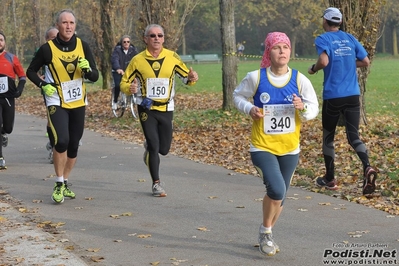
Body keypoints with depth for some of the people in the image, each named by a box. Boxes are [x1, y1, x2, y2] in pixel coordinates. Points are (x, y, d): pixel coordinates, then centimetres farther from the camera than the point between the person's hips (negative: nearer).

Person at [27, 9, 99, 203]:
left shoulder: (83, 46, -2)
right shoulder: (48, 49, -10)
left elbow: (95, 76, 0)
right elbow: (31, 71, 3)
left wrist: (88, 70, -21)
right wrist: (43, 85, -13)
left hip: (78, 103, 4)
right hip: (57, 102, -4)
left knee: (73, 145, 10)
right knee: (62, 141, -21)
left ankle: (65, 182, 28)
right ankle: (58, 185, -4)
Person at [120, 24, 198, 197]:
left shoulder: (172, 57, -2)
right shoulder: (138, 60, -5)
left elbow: (186, 76, 4)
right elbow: (124, 83, 0)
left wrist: (192, 78, -19)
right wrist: (130, 88, -23)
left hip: (166, 109, 2)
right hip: (146, 108, -2)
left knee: (164, 149, 8)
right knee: (154, 146, -8)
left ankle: (149, 147, 44)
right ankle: (156, 184, 8)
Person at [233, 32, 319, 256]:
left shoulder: (300, 79, -7)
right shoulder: (256, 77, -11)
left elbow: (314, 109, -1)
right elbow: (238, 96, 5)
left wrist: (303, 108, -24)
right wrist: (250, 109, -14)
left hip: (290, 148, 3)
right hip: (262, 147, -3)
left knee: (280, 195, 14)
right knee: (277, 189, -21)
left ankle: (266, 235, 39)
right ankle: (266, 231, 6)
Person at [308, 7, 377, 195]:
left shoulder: (323, 39, -4)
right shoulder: (350, 39, 11)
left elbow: (324, 61, -21)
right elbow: (365, 62, 12)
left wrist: (313, 69, -2)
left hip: (332, 96, -3)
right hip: (353, 95, 3)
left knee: (328, 137, 13)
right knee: (353, 136, 4)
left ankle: (330, 179, 20)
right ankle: (367, 167, -22)